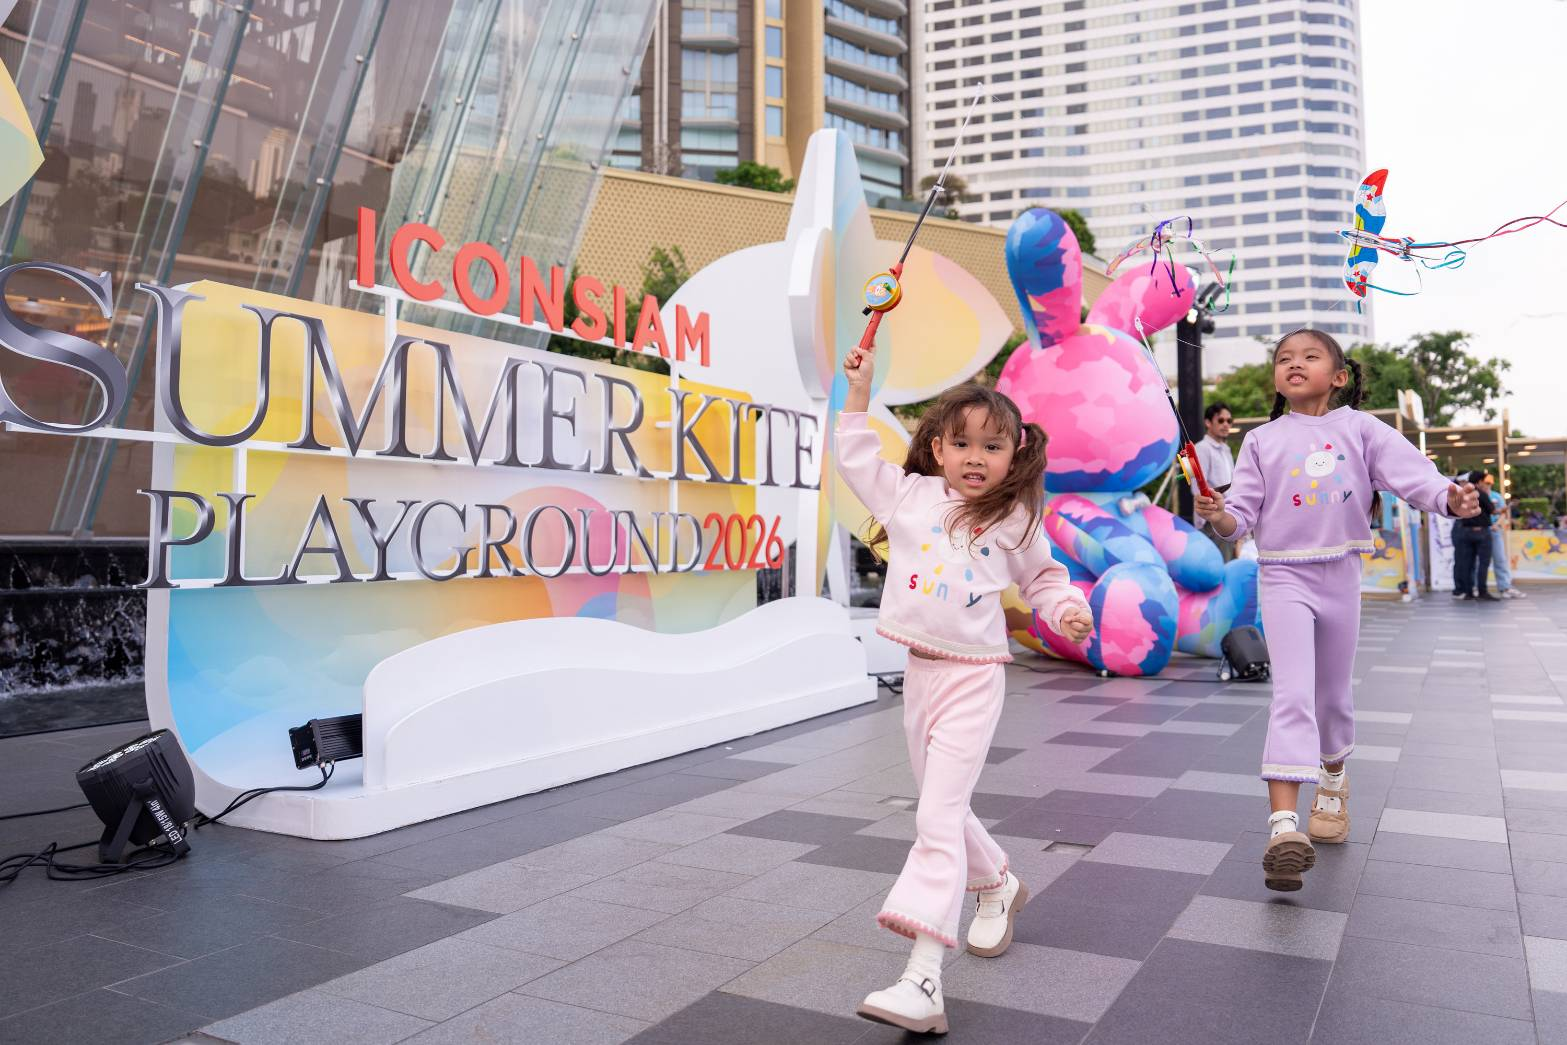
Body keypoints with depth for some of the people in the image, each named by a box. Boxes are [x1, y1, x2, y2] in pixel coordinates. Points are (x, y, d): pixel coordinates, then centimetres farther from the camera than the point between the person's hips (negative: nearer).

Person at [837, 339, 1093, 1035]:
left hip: (972, 677, -4)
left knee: (938, 819, -15)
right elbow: (856, 461, 11)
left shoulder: (1014, 520, -1)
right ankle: (997, 886, 49)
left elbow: (1042, 579, 13)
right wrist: (859, 391, 7)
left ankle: (922, 983, -16)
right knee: (943, 807, 20)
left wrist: (1068, 611, -6)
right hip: (919, 671, 5)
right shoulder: (910, 494, 3)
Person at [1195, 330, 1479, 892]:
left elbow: (1409, 470, -11)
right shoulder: (1263, 440, 3)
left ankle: (1333, 782, 45)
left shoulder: (1359, 428, 2)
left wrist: (1450, 498, -30)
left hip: (1340, 573, 2)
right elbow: (1244, 513, -2)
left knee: (1334, 694, 17)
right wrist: (1220, 516, -24)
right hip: (1285, 575, -2)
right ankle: (1284, 826, -19)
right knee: (1292, 693, -14)